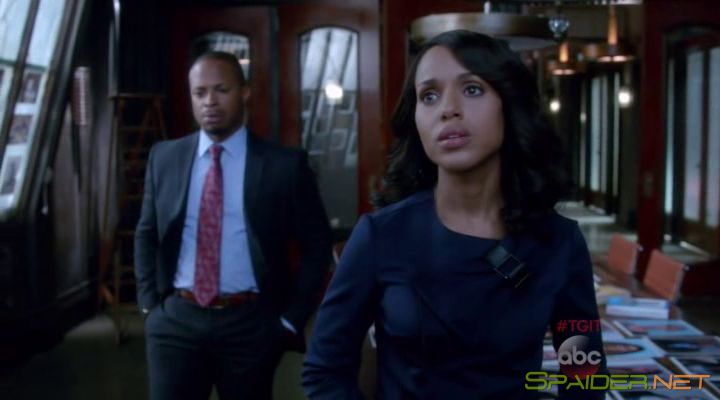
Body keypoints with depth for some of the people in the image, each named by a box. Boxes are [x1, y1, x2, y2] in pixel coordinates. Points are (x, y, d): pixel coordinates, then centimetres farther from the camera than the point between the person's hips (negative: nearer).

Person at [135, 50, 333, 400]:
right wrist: (150, 304, 7)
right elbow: (146, 234, 16)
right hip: (175, 320, 2)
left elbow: (317, 245, 2)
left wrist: (291, 318, -3)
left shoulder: (284, 164, -4)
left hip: (251, 324, -2)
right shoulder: (164, 158, 5)